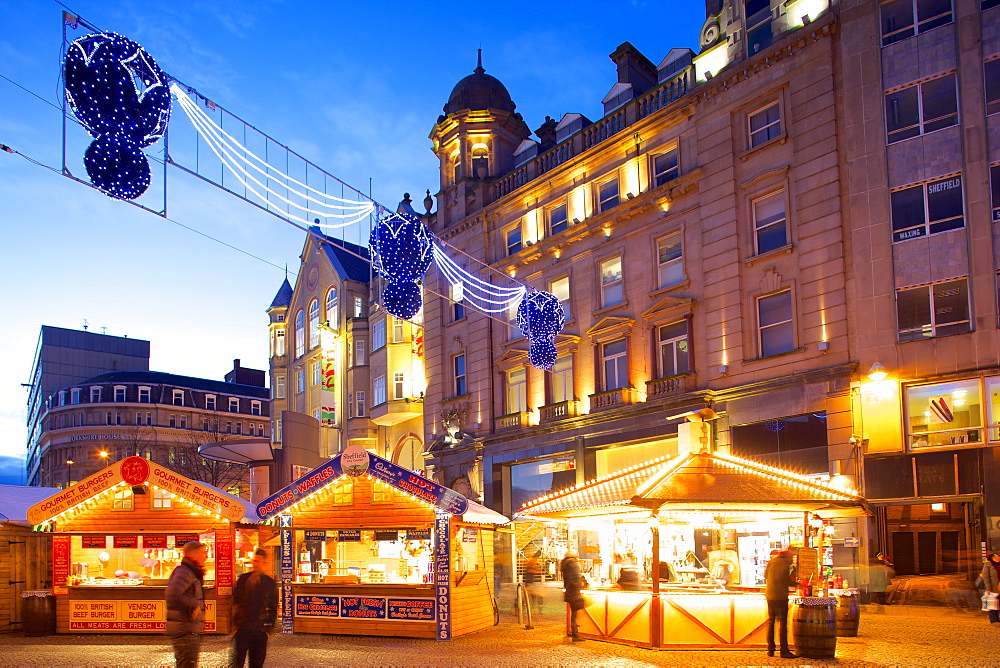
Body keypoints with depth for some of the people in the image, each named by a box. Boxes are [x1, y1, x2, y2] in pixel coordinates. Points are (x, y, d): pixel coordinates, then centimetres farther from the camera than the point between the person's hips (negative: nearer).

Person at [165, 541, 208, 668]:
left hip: (191, 632, 11)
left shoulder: (192, 573, 18)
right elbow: (172, 595, -29)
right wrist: (194, 604, -21)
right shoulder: (184, 572, -15)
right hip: (185, 632, -11)